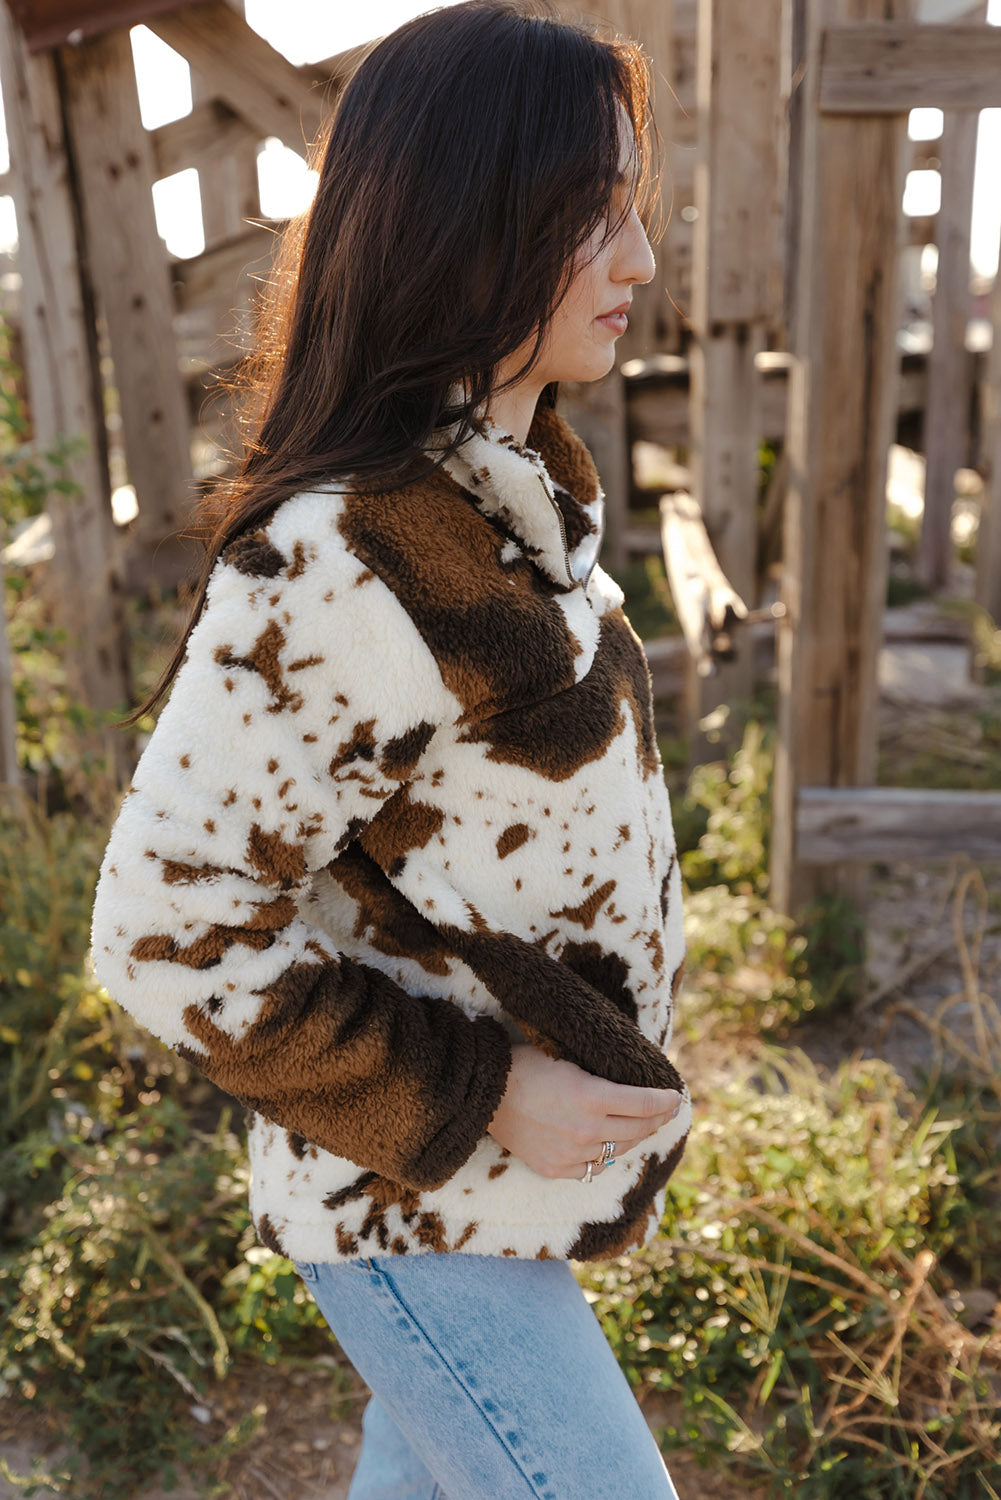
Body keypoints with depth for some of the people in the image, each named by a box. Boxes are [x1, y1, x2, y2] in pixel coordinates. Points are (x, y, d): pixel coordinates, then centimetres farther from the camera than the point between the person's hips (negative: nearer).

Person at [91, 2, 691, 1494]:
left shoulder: (521, 492, 0)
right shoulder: (329, 564, -29)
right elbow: (170, 927, -24)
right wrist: (472, 1102, -20)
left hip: (518, 1143, 8)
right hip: (414, 1204, -8)